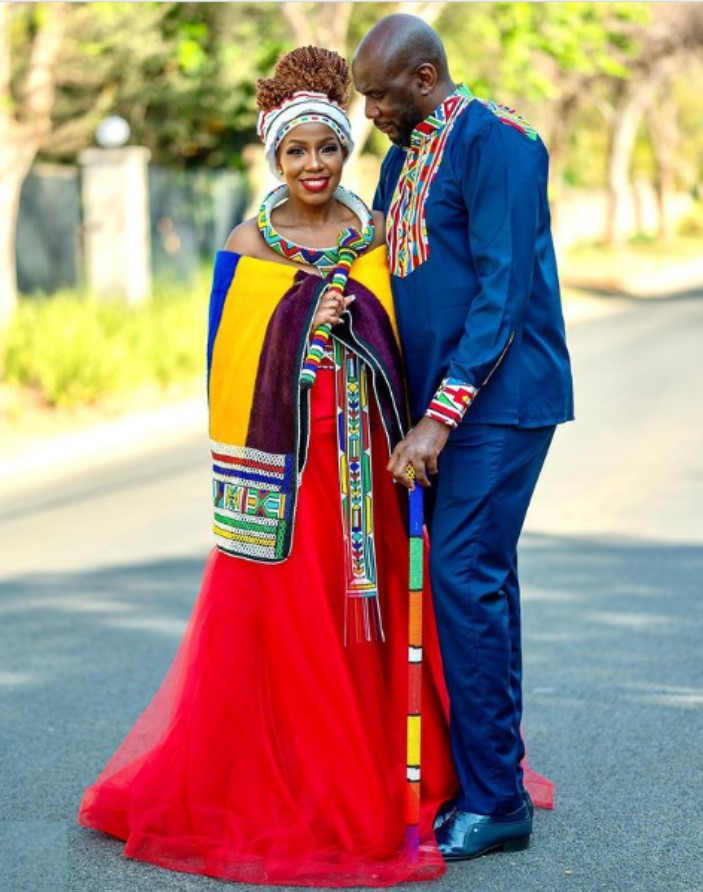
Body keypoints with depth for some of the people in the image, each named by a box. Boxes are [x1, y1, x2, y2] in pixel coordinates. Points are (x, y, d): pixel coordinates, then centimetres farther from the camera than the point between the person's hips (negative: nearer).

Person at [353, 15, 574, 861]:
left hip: (499, 399, -8)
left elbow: (503, 294, -18)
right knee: (476, 581, 10)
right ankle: (490, 776, 16)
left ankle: (494, 799, -2)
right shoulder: (403, 157, 15)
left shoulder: (494, 141, -12)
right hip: (437, 403, 8)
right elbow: (386, 278, 22)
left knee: (466, 579, -10)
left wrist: (439, 419, -20)